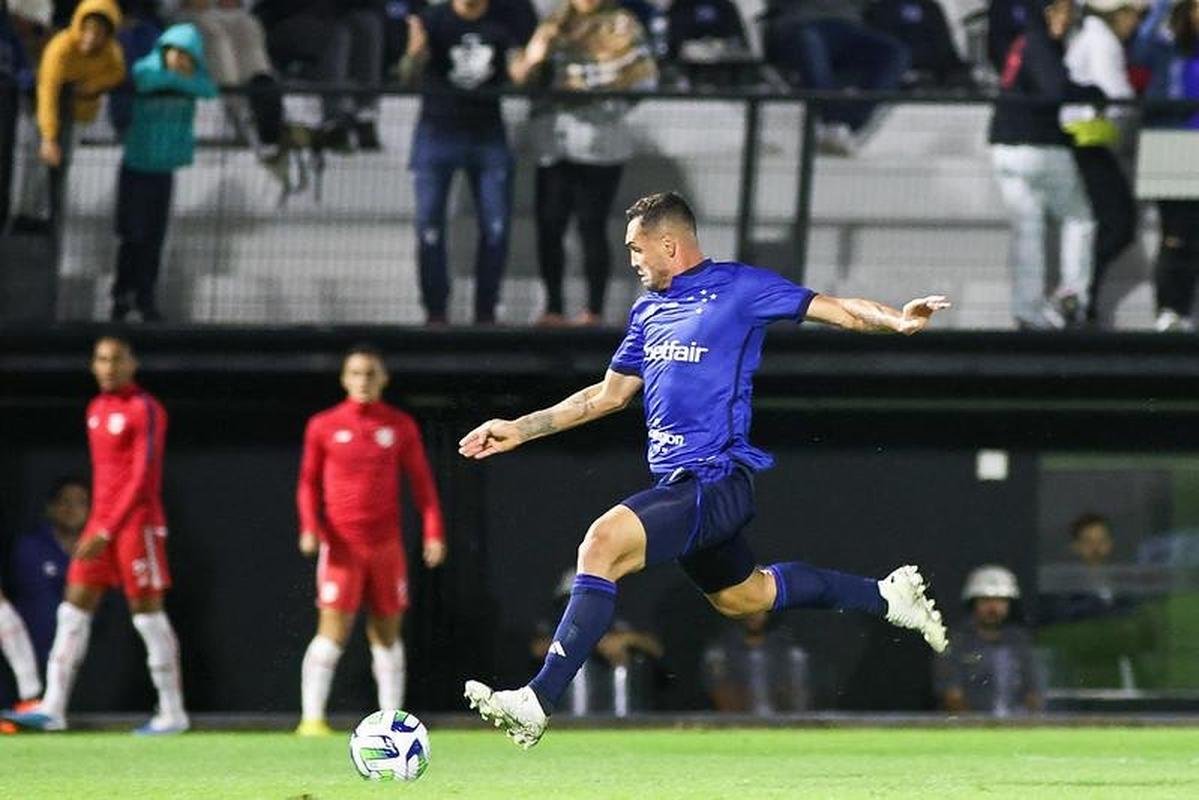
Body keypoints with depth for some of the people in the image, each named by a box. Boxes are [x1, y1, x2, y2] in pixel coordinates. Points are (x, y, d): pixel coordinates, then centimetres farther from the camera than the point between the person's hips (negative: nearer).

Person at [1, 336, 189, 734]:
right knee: (74, 608, 1)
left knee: (146, 612, -4)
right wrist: (97, 527, 14)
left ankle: (173, 712, 3)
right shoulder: (96, 409, 14)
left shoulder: (145, 409, -10)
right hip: (101, 522, 8)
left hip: (137, 522, -8)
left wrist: (108, 531, -22)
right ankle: (53, 708, -1)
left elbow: (142, 478, -17)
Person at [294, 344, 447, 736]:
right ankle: (312, 717, -11)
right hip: (341, 544, -2)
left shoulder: (400, 426, 6)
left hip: (386, 545, 2)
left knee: (387, 634, 6)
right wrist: (310, 527, -8)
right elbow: (309, 481, 7)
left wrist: (433, 533, -3)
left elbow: (421, 482, 7)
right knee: (333, 631, -12)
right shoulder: (324, 426, 3)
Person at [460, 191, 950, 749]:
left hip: (717, 481, -9)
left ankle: (537, 703, -30)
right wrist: (518, 430, 23)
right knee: (740, 595, 23)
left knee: (603, 542, -26)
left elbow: (838, 310, -6)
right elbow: (609, 394, 26)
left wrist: (896, 321, -25)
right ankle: (885, 597, 40)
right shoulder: (648, 310, 17)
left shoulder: (738, 288, -5)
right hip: (678, 485, 9)